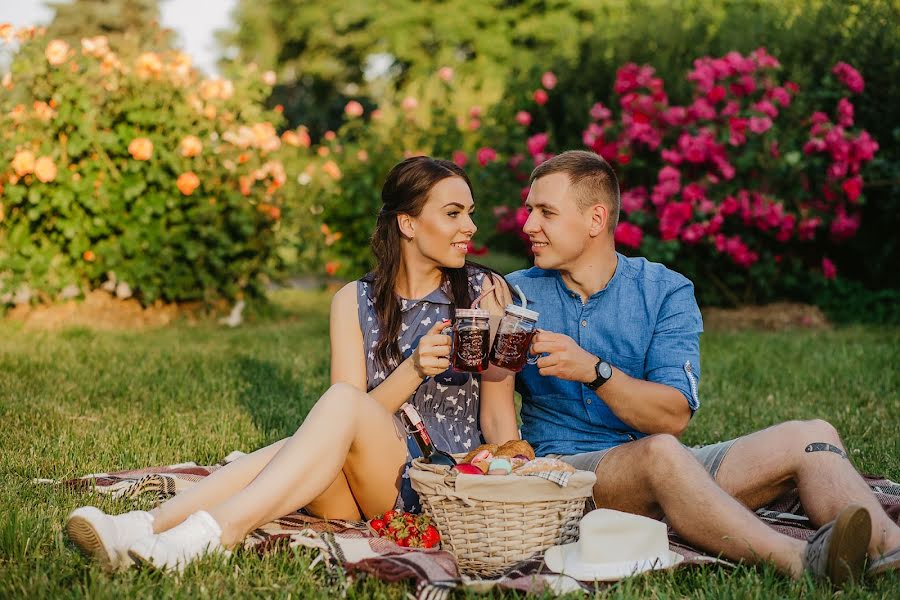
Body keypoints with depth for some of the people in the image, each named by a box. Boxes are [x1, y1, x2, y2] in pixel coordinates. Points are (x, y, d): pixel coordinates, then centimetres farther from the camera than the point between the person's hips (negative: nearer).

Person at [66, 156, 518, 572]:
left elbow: (498, 420, 3)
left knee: (342, 401, -31)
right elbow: (360, 417, -3)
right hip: (365, 490, 3)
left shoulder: (484, 292, 3)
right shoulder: (355, 302, 7)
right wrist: (414, 369, -19)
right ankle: (141, 529, -48)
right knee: (290, 455, -31)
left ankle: (207, 535, -47)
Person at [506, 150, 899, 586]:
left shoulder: (665, 291, 4)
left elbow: (676, 415, -9)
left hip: (667, 471, 3)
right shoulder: (517, 295, 7)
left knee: (812, 437, -12)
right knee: (660, 453, -35)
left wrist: (594, 371, -23)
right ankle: (803, 563, -47)